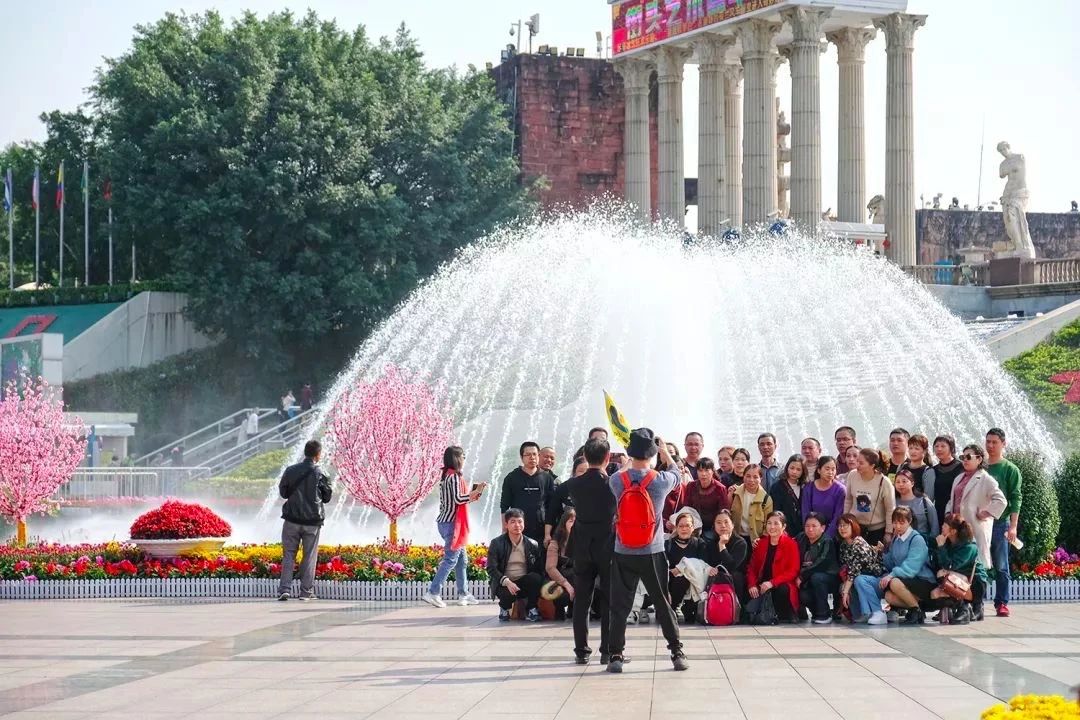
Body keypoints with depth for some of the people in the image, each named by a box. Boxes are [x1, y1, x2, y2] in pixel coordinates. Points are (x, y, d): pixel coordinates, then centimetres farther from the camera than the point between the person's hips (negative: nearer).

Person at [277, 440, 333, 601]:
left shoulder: (291, 471, -1)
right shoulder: (319, 474, -6)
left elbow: (283, 492, 9)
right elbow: (327, 497, 4)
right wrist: (330, 488, 23)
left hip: (292, 520, 1)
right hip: (313, 521, -1)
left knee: (288, 555, 7)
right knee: (310, 556, 7)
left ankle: (284, 589, -3)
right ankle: (306, 591, 7)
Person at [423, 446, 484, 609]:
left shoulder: (447, 476, 14)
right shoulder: (454, 477, -15)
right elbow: (458, 499, -23)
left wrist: (473, 493, 14)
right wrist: (476, 492, -14)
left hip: (446, 521, 10)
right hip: (452, 523, -10)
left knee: (462, 559, 13)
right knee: (450, 559, -8)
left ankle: (463, 594, 16)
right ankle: (433, 593, -11)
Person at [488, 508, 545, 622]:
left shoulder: (533, 544, 4)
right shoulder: (496, 544, -3)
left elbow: (539, 570, 2)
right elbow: (491, 569, -11)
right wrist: (507, 582, -27)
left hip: (524, 584, 2)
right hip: (504, 584, -2)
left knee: (536, 578, -29)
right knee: (508, 594, -35)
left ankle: (531, 609, -7)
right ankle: (504, 608, 2)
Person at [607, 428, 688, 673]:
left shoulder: (615, 480, -9)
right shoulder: (661, 481, -11)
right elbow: (676, 472, 12)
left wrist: (632, 459, 26)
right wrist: (665, 451, 27)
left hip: (623, 554, 1)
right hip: (653, 554, -1)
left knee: (620, 607, 6)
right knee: (664, 606, 10)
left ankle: (616, 656, 3)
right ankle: (677, 653, 12)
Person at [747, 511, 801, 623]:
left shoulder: (791, 544, -2)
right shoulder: (761, 544, 12)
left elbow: (793, 571, -10)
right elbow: (752, 568, 8)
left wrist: (772, 583, -23)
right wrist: (752, 585, -14)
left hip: (782, 585, -3)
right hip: (762, 584, 3)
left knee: (782, 590, -37)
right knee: (749, 591, -28)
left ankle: (788, 617, -10)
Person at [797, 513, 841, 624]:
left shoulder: (827, 542, -14)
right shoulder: (801, 539, 4)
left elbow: (821, 565, -25)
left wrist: (802, 576, -23)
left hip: (830, 578, -4)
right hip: (808, 581, 4)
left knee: (816, 577, -35)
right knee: (803, 596, -26)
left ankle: (824, 615, -19)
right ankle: (817, 612, 7)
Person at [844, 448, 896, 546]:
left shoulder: (884, 482, -18)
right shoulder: (852, 476, -10)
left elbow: (890, 510, -9)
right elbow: (848, 500, 5)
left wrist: (888, 533, -5)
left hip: (877, 528, -3)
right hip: (854, 526, 3)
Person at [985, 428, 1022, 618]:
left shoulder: (1010, 469, 3)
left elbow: (1015, 499, -2)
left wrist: (1013, 526, -10)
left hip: (999, 523, -3)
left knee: (1001, 566, -1)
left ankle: (1002, 603, 3)